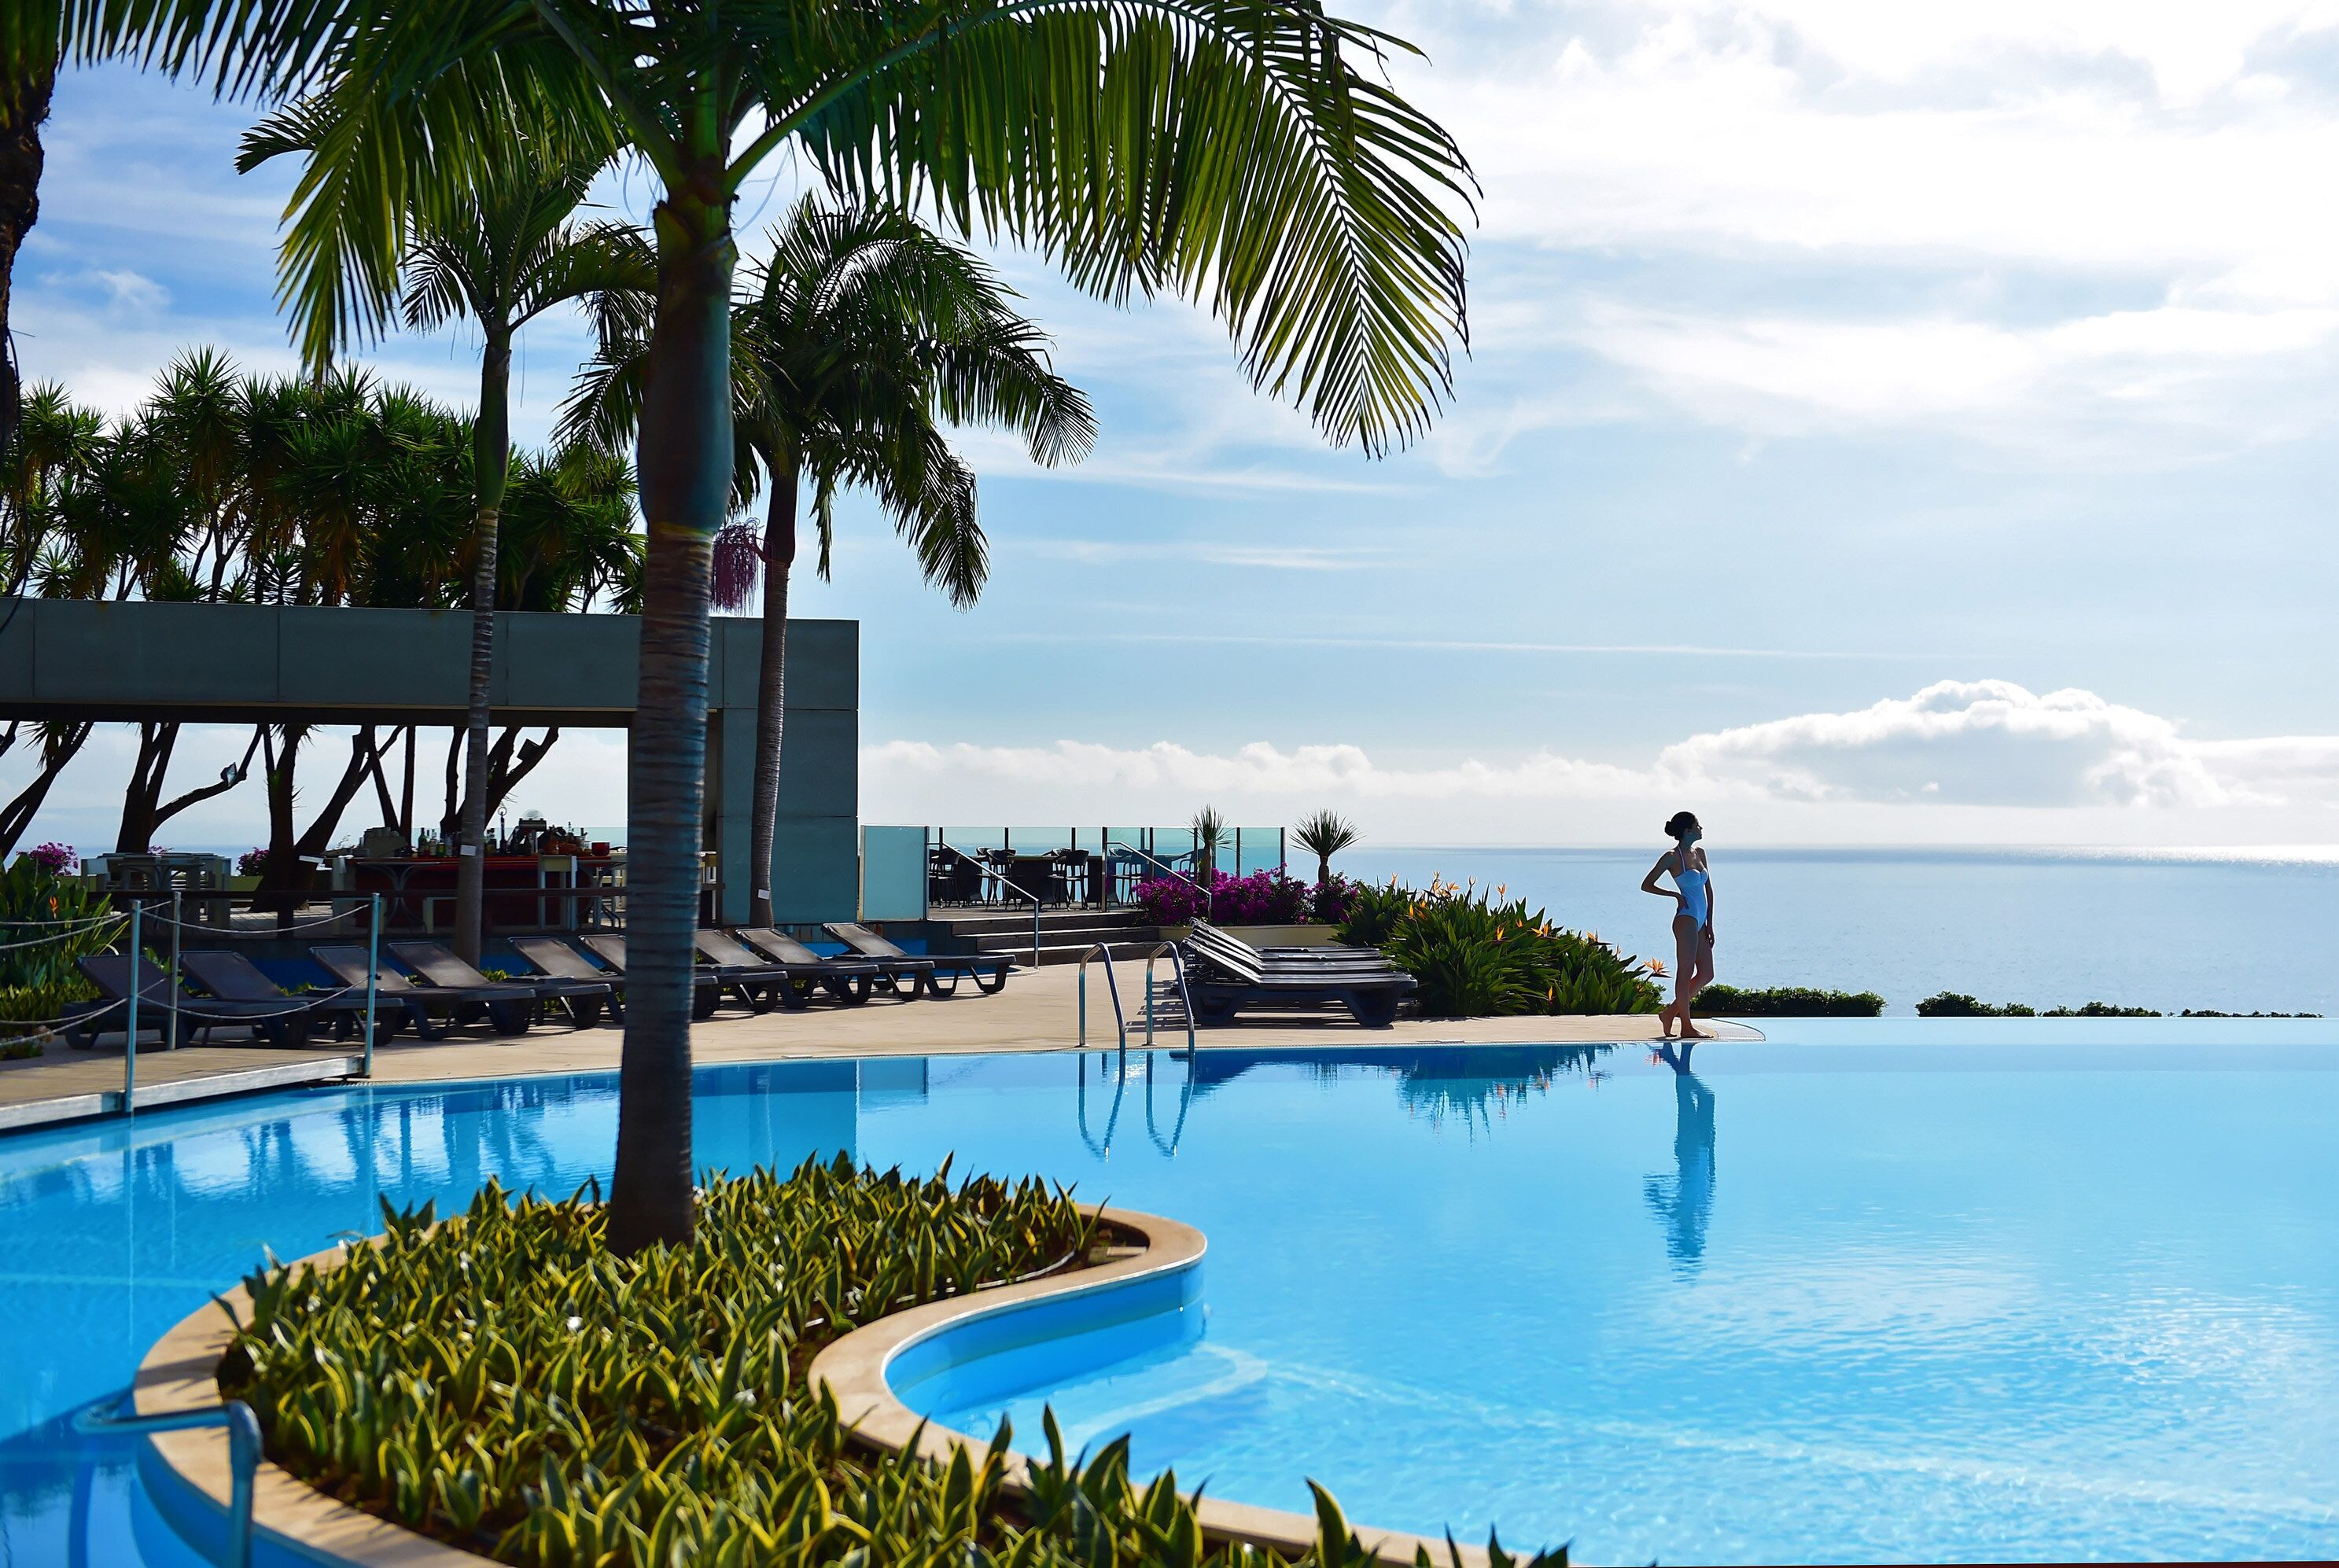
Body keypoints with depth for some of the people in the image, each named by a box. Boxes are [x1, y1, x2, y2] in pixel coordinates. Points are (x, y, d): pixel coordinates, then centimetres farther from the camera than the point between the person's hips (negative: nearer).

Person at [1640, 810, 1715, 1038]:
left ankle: (1670, 1012, 19)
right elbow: (1646, 885, -7)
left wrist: (1709, 923, 13)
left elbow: (1708, 888, 17)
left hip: (1700, 922, 8)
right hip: (1686, 919, -8)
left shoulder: (1699, 853, 13)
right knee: (1686, 973, -3)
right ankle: (1686, 1026, 3)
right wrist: (1676, 895, -11)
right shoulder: (1672, 857, -9)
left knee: (1706, 974, 10)